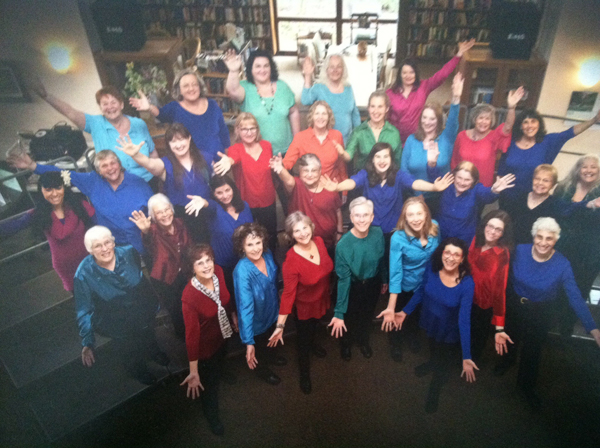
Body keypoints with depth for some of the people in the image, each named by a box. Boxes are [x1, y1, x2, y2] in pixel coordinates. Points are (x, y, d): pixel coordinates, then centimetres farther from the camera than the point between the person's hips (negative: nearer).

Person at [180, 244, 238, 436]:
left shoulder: (218, 272, -23)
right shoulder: (189, 296, -38)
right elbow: (192, 334, -31)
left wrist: (233, 315, 12)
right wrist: (193, 371, -25)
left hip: (223, 334, 5)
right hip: (205, 345, -4)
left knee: (220, 364, 36)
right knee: (209, 381, 22)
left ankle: (218, 376, 72)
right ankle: (212, 417, 52)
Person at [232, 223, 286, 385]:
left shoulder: (268, 256, -19)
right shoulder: (242, 271, -38)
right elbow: (245, 308, -39)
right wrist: (248, 342, -40)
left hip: (273, 312, 5)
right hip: (257, 321, -5)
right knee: (260, 348, 25)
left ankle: (272, 357, 66)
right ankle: (263, 371, 57)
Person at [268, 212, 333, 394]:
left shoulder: (319, 242, -19)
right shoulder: (291, 261, -35)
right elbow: (288, 293, -29)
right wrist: (280, 325, -29)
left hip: (321, 300, 5)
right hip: (304, 306, -5)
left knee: (314, 327, 35)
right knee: (303, 337, 21)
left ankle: (312, 344, 70)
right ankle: (304, 372, 49)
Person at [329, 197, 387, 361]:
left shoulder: (378, 234, -20)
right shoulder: (343, 245, -32)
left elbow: (381, 260, -2)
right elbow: (344, 280, -27)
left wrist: (384, 280, 12)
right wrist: (339, 313, -27)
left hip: (373, 285, 4)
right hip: (353, 288, -3)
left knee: (367, 316, 28)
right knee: (350, 318, 23)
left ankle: (363, 340, 61)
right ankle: (345, 344, 56)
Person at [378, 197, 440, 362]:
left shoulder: (435, 228, -22)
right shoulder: (398, 238, -33)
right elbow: (395, 272, -32)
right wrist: (391, 307, -34)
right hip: (405, 286, -3)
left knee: (417, 313, 31)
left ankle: (411, 334, 65)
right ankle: (395, 343, 56)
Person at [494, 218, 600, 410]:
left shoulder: (562, 265, -24)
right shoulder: (520, 251, -21)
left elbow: (575, 297, -23)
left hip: (539, 315, -1)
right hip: (514, 306, 1)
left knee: (532, 350, 18)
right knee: (510, 338, 27)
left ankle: (526, 386, 46)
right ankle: (507, 360, 62)